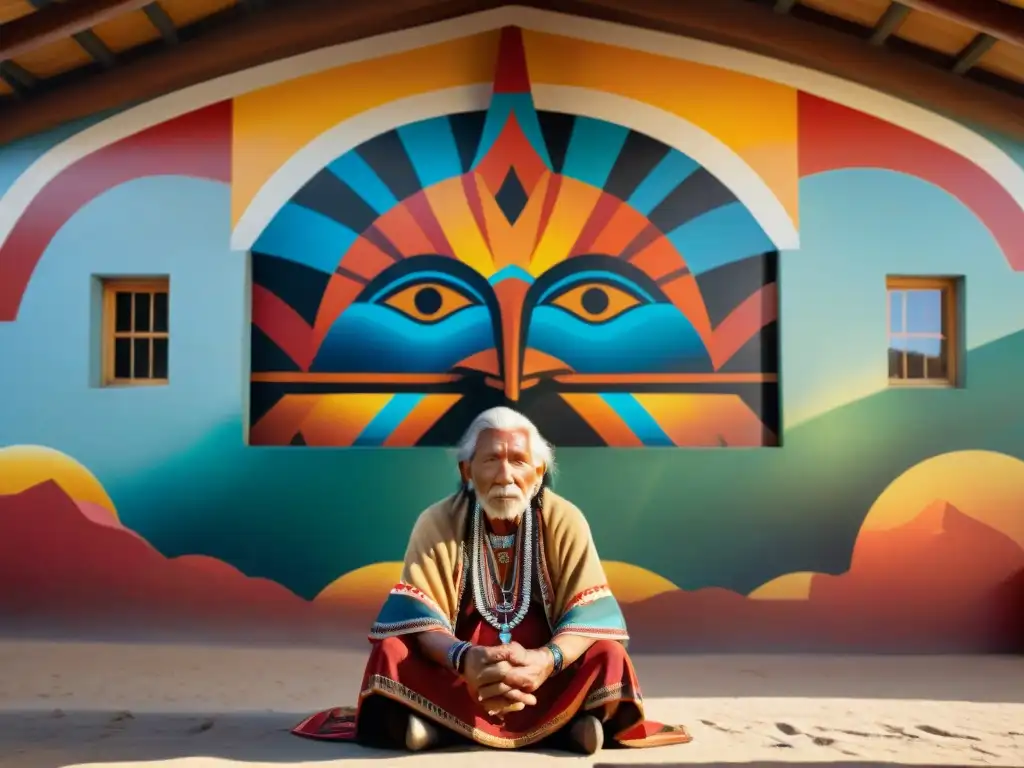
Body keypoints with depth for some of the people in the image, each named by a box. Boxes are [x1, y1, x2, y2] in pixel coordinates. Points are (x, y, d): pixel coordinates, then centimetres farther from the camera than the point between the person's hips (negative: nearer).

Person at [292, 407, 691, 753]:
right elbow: (417, 615, -16)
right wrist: (463, 658, -38)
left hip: (542, 662, 0)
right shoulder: (438, 521, -9)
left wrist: (547, 659, -37)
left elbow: (589, 615, -15)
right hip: (459, 664, 1)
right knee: (391, 653, -27)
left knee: (607, 655, -27)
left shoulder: (564, 521, -9)